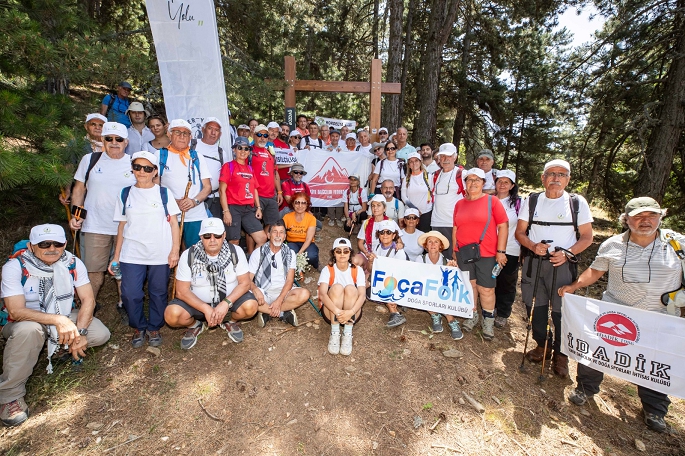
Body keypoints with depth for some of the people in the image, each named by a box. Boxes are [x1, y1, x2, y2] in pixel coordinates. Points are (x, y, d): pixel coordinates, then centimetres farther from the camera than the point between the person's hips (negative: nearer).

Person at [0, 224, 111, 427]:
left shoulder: (73, 263, -15)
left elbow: (88, 299, -14)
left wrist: (80, 332, -26)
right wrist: (57, 320, -41)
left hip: (64, 317, 3)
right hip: (25, 323, -3)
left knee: (100, 334, -19)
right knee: (29, 330, -38)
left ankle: (67, 346, 16)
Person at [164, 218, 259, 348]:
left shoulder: (236, 252, -12)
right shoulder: (188, 255, -12)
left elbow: (244, 283, -12)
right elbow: (182, 291, -12)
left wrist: (226, 303, -27)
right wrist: (205, 309, -24)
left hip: (229, 299, 0)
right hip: (197, 303, 0)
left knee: (251, 306, -28)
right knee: (172, 315, -27)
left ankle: (230, 321, 8)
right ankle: (194, 325, 9)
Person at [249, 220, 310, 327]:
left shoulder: (290, 254, 3)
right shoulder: (258, 253, -1)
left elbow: (289, 280, -5)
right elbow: (248, 279, -4)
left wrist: (279, 300, -20)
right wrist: (255, 289, -29)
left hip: (282, 291, 1)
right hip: (263, 292, -1)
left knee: (304, 294, -28)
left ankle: (266, 312, -18)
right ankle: (284, 313, -19)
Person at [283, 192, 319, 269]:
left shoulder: (311, 218, -10)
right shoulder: (287, 217, -6)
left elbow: (309, 239, -17)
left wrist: (299, 253, -31)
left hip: (306, 244, 0)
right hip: (292, 243, 1)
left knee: (311, 256, -34)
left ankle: (315, 266, 1)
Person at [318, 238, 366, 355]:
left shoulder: (357, 270, -3)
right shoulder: (327, 270, -7)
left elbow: (362, 295, -18)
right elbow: (322, 294, -23)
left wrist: (351, 312, -37)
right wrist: (337, 311, -40)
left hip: (352, 314, 1)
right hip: (330, 312, -1)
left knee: (351, 288, -27)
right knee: (336, 287, -27)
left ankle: (347, 334, -25)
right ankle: (334, 333, -24)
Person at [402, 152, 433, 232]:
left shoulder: (428, 176, 3)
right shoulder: (407, 179, 8)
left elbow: (433, 194, 4)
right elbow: (404, 196, 3)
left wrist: (433, 213, -1)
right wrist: (413, 207, -11)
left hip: (426, 213, -2)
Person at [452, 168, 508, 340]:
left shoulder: (492, 201, -3)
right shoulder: (459, 204, 8)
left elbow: (503, 226, -5)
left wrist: (501, 251, -8)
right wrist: (454, 250, 12)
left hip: (486, 253, -3)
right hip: (464, 253, 3)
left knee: (486, 289, 4)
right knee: (469, 284, 13)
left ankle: (488, 320, 23)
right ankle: (473, 315, 31)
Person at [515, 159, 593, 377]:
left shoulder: (577, 202, 2)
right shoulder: (531, 201, 6)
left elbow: (587, 237, 2)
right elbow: (520, 232, 6)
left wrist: (568, 253, -16)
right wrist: (533, 246, -14)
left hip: (562, 265, -2)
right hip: (533, 262, 2)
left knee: (562, 310, 0)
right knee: (535, 306, 9)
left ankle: (561, 354, 21)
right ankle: (543, 345, 31)